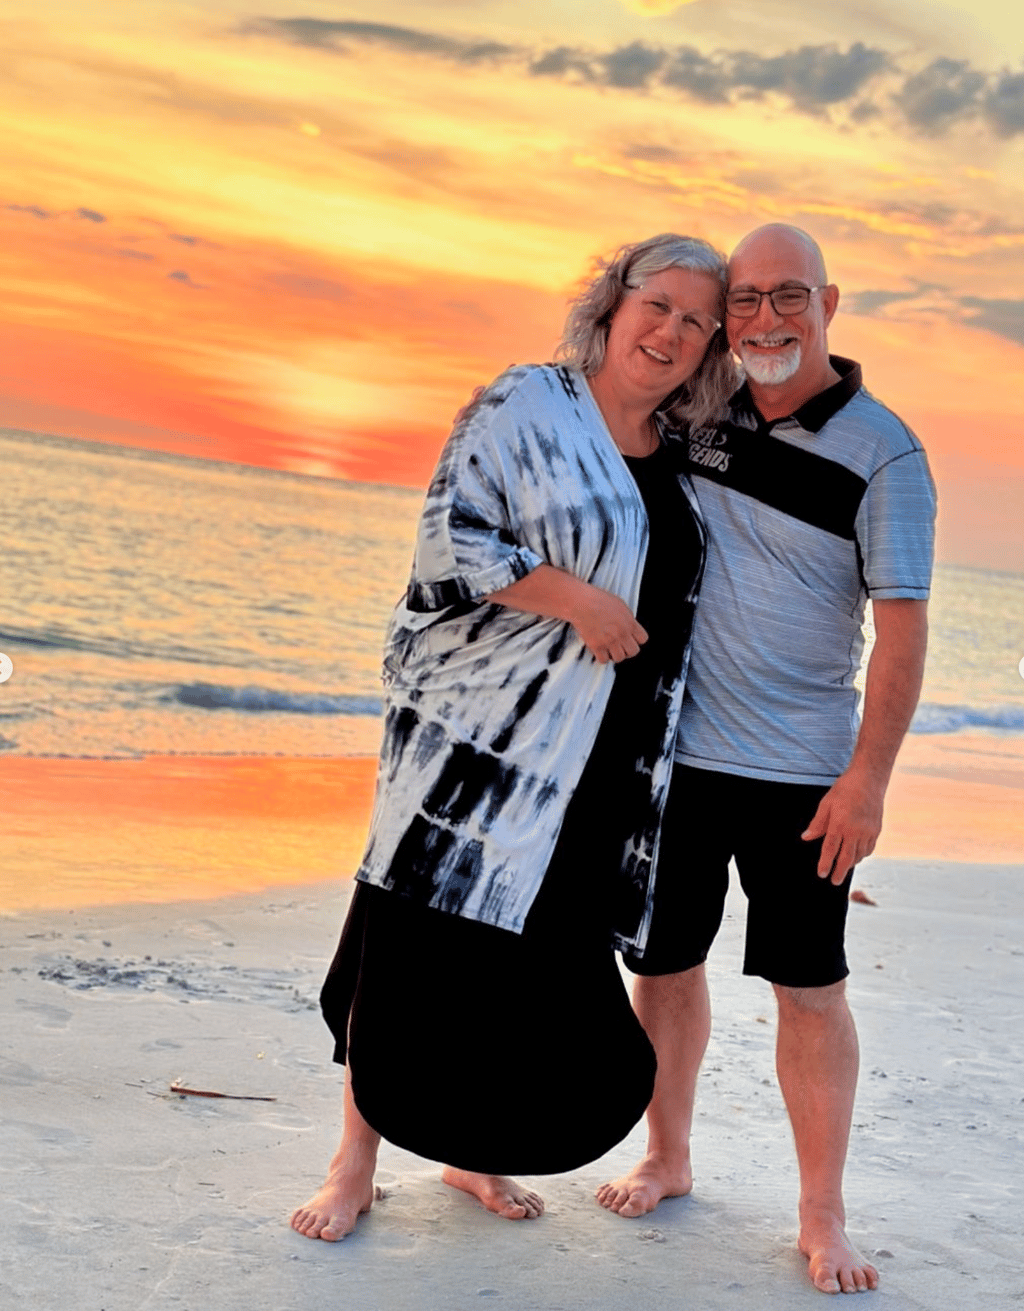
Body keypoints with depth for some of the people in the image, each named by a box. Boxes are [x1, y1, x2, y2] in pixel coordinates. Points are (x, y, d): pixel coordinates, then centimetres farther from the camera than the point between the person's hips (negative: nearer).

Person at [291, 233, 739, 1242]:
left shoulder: (680, 461, 14)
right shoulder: (527, 405, -4)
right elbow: (449, 538, -13)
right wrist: (576, 599, -19)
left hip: (597, 763, 6)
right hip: (484, 732, -6)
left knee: (542, 956, 8)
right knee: (424, 937, -2)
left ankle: (473, 1149, 26)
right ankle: (356, 1160, 12)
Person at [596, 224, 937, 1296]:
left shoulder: (882, 452, -8)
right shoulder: (697, 416, 4)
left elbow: (902, 628, -11)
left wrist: (868, 778, -15)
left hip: (801, 771, -4)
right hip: (675, 747, 4)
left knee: (810, 988, 2)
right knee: (663, 962, 13)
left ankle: (822, 1219, 14)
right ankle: (666, 1160, 32)